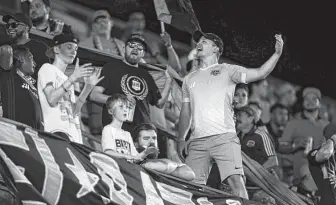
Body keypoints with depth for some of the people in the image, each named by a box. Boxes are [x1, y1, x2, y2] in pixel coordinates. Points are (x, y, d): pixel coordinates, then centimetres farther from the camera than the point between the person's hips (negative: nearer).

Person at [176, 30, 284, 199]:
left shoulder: (227, 70, 10)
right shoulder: (189, 79, 24)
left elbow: (260, 73, -2)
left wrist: (277, 53, -16)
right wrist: (181, 139, 16)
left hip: (224, 138, -4)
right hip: (197, 141, 4)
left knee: (235, 180, -18)